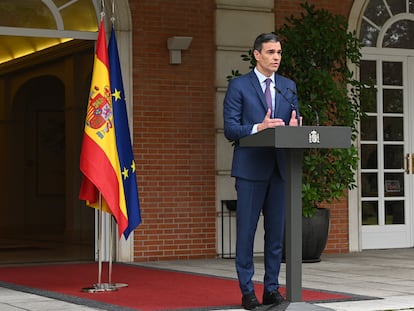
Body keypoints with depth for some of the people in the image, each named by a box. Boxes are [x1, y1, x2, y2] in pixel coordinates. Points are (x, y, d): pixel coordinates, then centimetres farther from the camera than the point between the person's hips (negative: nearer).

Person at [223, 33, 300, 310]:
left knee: (277, 230, 7)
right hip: (251, 167, -4)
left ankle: (272, 288, 15)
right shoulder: (239, 86, 1)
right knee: (247, 230, -1)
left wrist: (294, 127, -10)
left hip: (280, 167, 4)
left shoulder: (289, 87, 15)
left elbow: (295, 124, 14)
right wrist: (258, 128, -21)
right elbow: (230, 129, -6)